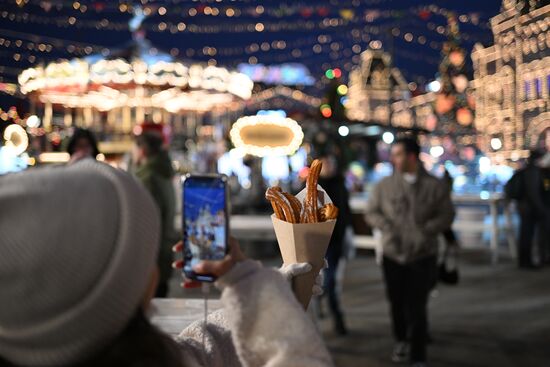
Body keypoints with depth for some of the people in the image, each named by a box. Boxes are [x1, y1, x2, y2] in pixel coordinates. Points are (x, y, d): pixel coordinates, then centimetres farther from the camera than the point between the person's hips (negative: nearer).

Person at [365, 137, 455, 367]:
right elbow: (372, 212, 6)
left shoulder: (434, 186, -1)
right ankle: (401, 341, 38)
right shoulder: (385, 185, 3)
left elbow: (446, 215, -2)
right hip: (393, 255, 2)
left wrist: (425, 231, -16)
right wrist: (387, 228, -12)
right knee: (397, 302, 12)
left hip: (422, 255, -2)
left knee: (417, 307, -3)